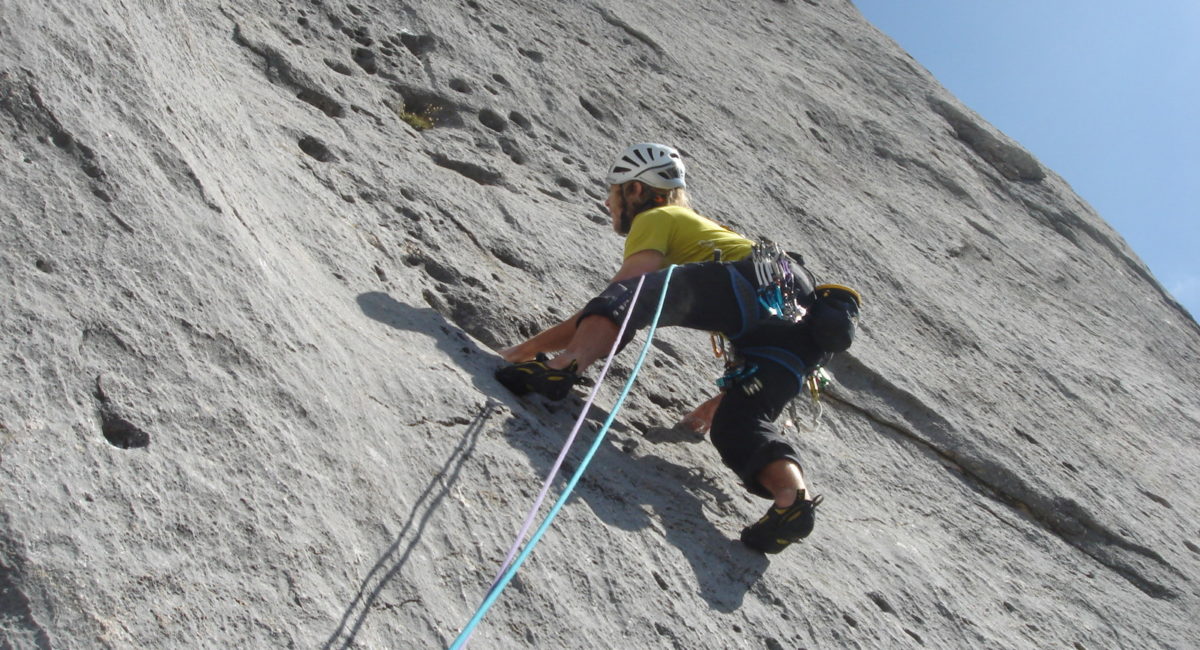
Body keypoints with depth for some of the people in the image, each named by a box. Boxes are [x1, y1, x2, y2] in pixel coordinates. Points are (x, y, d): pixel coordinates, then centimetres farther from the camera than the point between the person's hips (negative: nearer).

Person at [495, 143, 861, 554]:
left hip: (761, 285, -8)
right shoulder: (704, 228, 43)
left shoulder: (656, 218, 18)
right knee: (735, 426, -1)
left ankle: (561, 367, -45)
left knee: (639, 293, -19)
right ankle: (793, 499, -27)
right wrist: (723, 399, 48)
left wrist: (531, 346, 8)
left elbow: (618, 297, 3)